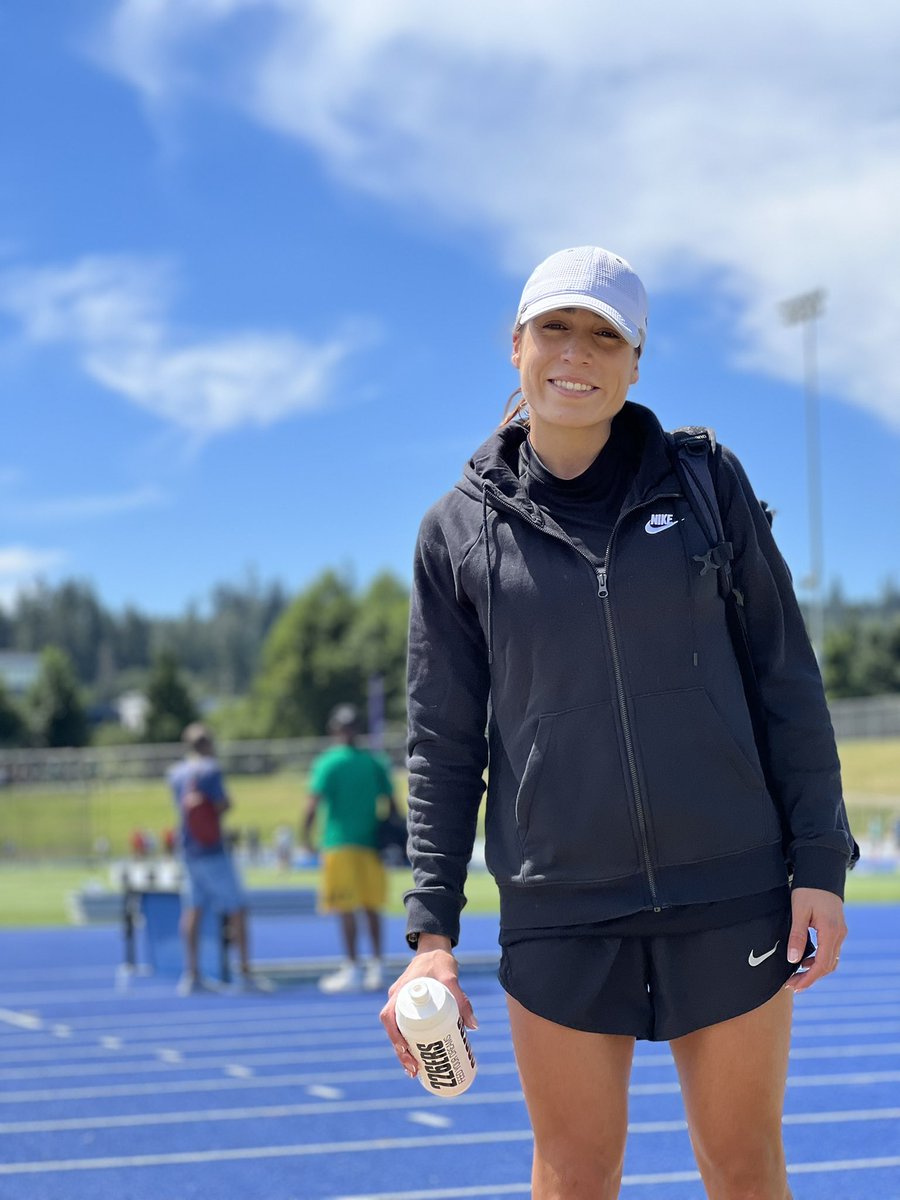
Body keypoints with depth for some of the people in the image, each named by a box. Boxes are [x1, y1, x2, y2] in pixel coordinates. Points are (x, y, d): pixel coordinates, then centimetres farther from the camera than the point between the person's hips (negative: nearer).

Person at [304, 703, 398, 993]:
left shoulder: (327, 763, -6)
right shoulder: (374, 763, 7)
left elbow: (313, 805, -14)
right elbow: (391, 805, 9)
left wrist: (306, 836, -3)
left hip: (339, 843, -4)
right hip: (371, 845, 4)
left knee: (347, 911, -2)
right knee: (372, 909, 10)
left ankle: (352, 969, -2)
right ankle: (376, 967, 11)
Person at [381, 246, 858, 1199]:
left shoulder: (707, 483, 2)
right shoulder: (458, 531, 2)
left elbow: (787, 680, 4)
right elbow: (443, 745, 4)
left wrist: (819, 862, -2)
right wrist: (431, 930, -2)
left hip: (730, 896, 0)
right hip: (559, 913, 0)